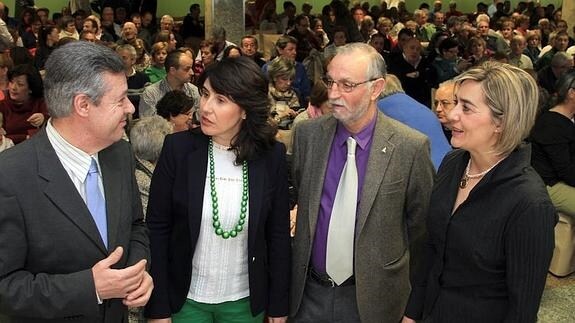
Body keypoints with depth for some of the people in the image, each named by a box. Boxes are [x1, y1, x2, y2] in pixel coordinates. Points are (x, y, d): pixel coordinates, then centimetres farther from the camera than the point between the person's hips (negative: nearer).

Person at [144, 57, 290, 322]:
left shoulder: (271, 155, -9)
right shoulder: (178, 148, -12)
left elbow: (279, 233, -2)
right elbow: (157, 229, -8)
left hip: (245, 300, 1)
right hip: (186, 298, -1)